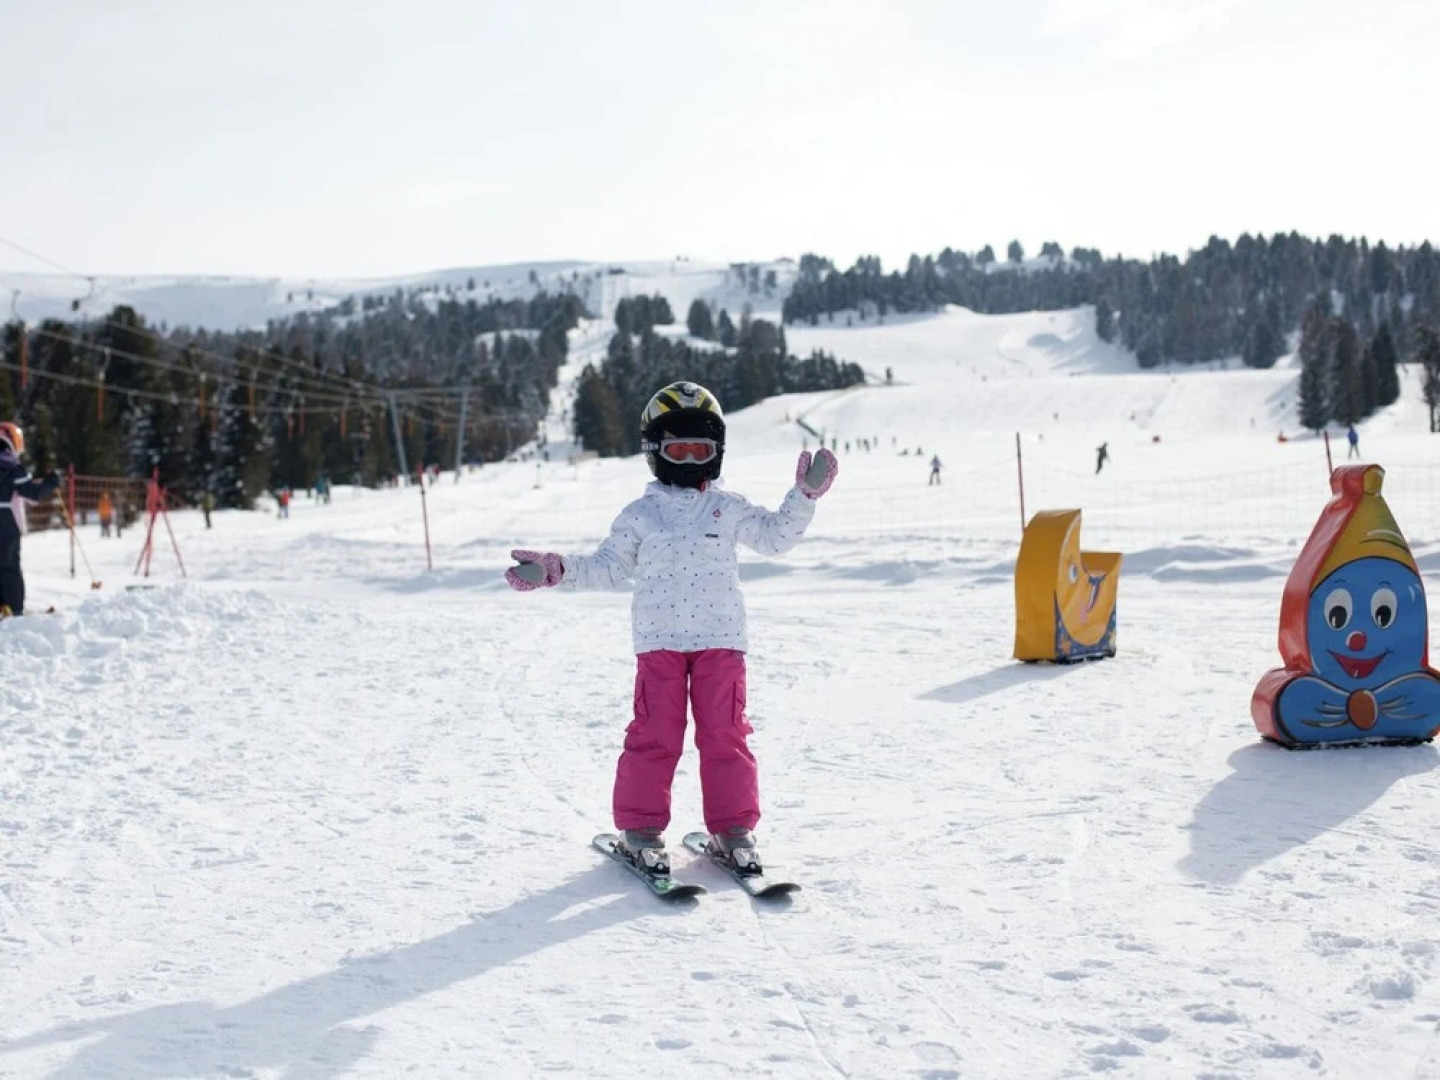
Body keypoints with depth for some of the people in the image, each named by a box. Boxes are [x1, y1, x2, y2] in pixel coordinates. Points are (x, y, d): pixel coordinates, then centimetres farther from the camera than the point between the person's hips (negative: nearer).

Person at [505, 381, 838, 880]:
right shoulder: (640, 516, 7)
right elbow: (607, 567, 11)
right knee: (655, 736, -3)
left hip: (720, 640, 1)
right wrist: (556, 569, -1)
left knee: (724, 735, 1)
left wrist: (804, 495, 6)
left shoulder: (730, 508, 10)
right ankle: (640, 829, 6)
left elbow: (776, 536, 16)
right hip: (660, 642, -1)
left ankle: (732, 829, 10)